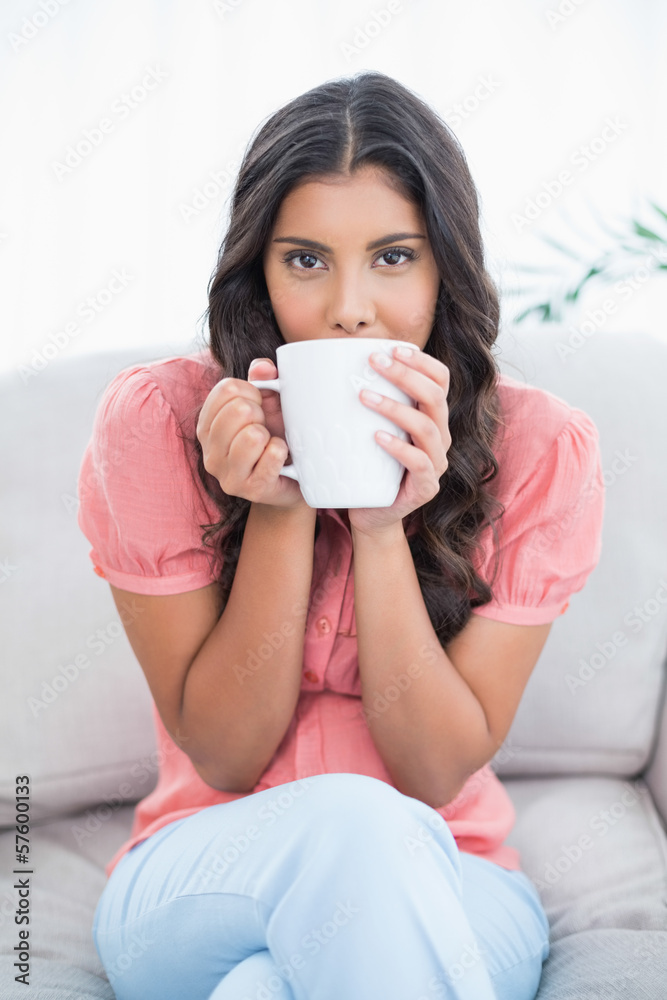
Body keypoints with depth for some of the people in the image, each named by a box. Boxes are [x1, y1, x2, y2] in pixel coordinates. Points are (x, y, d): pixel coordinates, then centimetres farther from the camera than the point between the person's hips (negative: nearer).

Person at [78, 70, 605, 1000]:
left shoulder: (540, 446, -10)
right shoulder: (154, 422, -11)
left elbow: (439, 773, -10)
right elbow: (225, 757, -9)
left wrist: (382, 525, -23)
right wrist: (279, 508, -22)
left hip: (448, 896, 0)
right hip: (199, 886, 1)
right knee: (354, 820, -33)